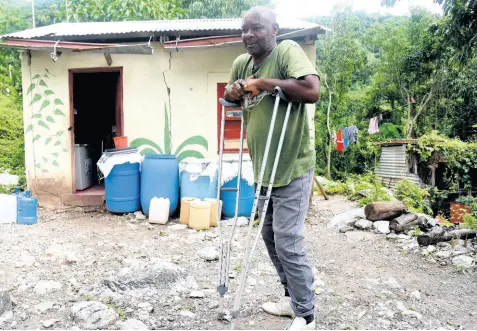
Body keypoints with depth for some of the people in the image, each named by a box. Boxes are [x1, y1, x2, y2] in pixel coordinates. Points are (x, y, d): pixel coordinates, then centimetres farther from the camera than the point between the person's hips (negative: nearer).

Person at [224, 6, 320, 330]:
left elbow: (312, 90, -29)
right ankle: (293, 298, 35)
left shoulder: (287, 50, -14)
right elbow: (232, 95, 23)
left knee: (287, 242, -6)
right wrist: (232, 92, -1)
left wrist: (263, 82, -22)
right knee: (270, 235, 17)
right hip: (263, 167, 8)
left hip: (292, 166, -8)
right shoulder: (241, 62, 7)